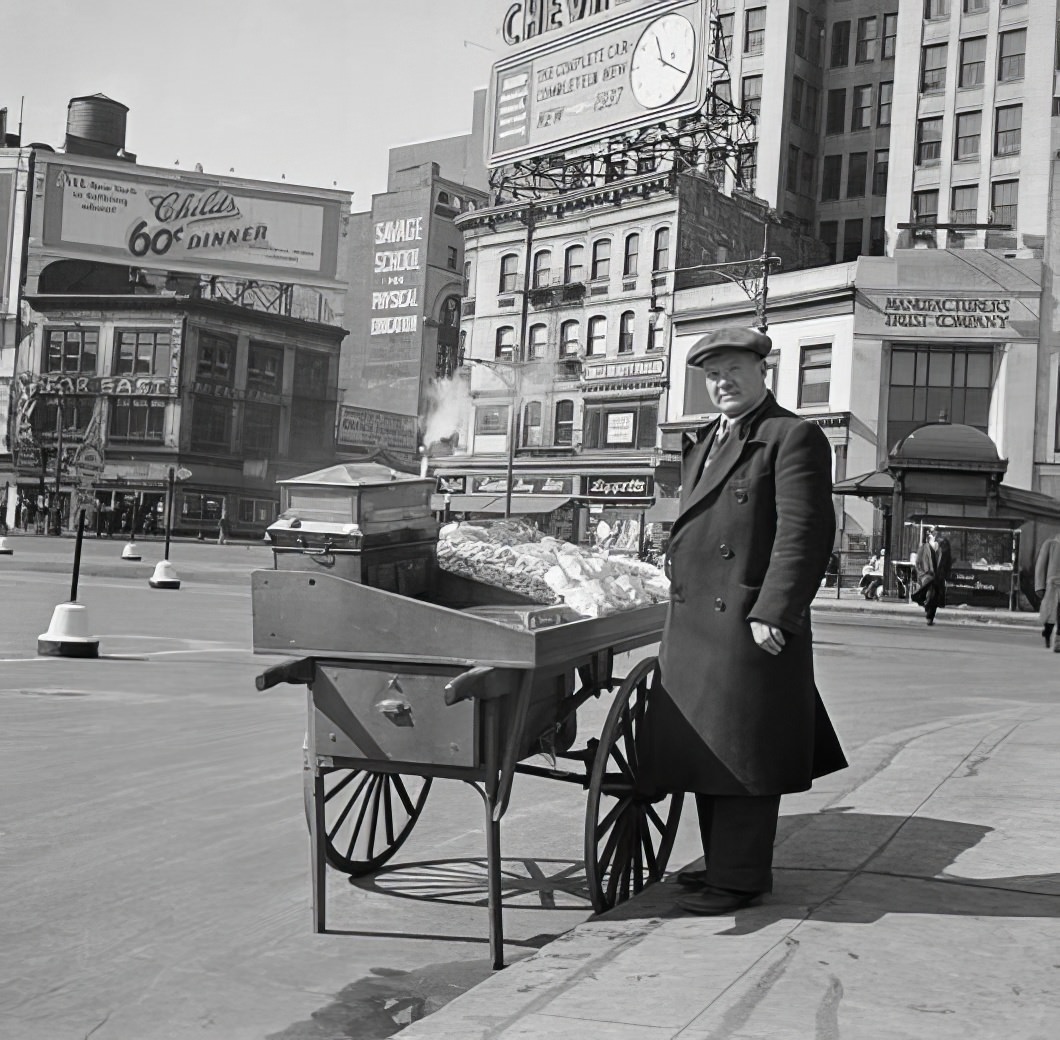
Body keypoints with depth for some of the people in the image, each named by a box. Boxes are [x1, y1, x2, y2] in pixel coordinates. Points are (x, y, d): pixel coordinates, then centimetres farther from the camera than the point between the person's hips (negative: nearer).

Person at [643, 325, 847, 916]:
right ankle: (723, 864, 27)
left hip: (750, 628, -9)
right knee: (706, 753, 14)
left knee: (740, 754, -2)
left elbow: (805, 533, -15)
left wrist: (771, 613, -21)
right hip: (695, 629, 9)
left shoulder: (793, 437, -6)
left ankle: (740, 878, 9)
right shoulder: (704, 446, 21)